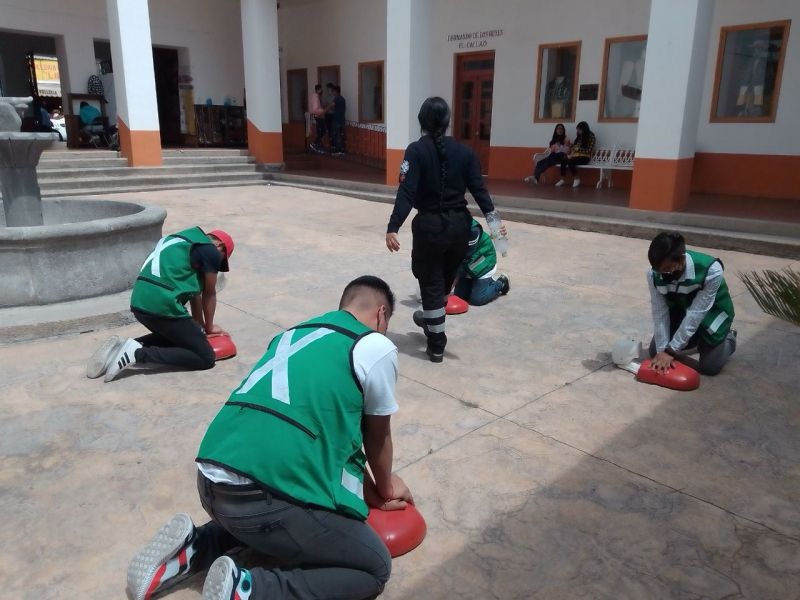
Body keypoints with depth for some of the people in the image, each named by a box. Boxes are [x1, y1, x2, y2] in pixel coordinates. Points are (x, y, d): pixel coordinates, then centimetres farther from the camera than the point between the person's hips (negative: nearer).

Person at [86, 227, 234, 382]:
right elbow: (209, 294, 12)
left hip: (139, 303, 9)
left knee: (174, 336, 33)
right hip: (163, 305, -9)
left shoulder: (183, 243, 27)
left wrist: (199, 325, 32)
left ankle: (124, 348, 10)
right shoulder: (210, 251, 3)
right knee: (206, 358, -1)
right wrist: (209, 326, 26)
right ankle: (139, 353, -13)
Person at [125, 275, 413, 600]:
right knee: (375, 567, 11)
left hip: (211, 480, 8)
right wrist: (384, 488, 35)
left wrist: (367, 488, 37)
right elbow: (377, 437, 14)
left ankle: (193, 549, 18)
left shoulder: (297, 333, 21)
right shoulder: (376, 347, 1)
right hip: (263, 492, -8)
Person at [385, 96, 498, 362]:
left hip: (429, 225, -4)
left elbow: (406, 192, -19)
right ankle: (431, 321, 49)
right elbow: (478, 188, -6)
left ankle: (436, 346, 12)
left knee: (431, 285, 7)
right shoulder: (464, 151, 2)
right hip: (459, 224, 5)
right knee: (446, 280, 24)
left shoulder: (417, 150, -9)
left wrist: (393, 227, -23)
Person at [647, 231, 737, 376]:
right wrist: (662, 349, -28)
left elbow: (695, 315, -35)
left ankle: (728, 339, 22)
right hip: (680, 310, 4)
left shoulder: (711, 271, -38)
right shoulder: (654, 273, -27)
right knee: (655, 352, 0)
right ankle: (696, 339, 26)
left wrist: (671, 350, -34)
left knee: (710, 367, -12)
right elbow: (659, 312, -22)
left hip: (712, 312, -4)